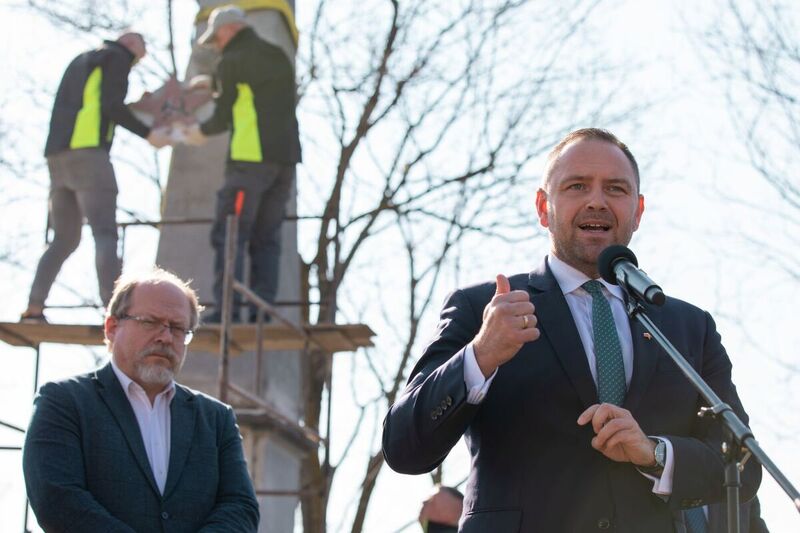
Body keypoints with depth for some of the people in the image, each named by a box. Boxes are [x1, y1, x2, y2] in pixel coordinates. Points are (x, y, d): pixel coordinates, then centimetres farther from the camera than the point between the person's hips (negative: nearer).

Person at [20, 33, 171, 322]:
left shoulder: (80, 61, 30)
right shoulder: (117, 57, 5)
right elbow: (112, 105, -9)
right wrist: (148, 134, -4)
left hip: (57, 156, 8)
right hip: (88, 153, -8)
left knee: (64, 239, 14)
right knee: (105, 234, -16)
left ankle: (33, 308, 5)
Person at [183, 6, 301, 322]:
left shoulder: (232, 62, -1)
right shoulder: (279, 58, 19)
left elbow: (223, 117, 1)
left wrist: (201, 132, 20)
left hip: (251, 157, -7)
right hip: (286, 156, 7)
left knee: (229, 234, -6)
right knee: (266, 237, 8)